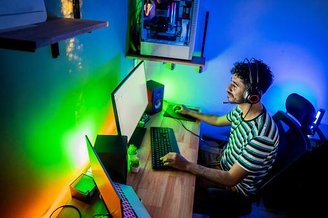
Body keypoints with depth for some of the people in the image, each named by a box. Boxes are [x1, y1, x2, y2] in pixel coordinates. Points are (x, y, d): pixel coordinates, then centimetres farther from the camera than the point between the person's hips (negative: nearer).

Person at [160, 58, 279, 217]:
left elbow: (231, 179, -33)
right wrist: (189, 112, 17)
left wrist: (187, 166, -36)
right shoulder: (242, 110, -12)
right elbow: (218, 120, 11)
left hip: (238, 186, -7)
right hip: (225, 161, 8)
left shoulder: (261, 136, -38)